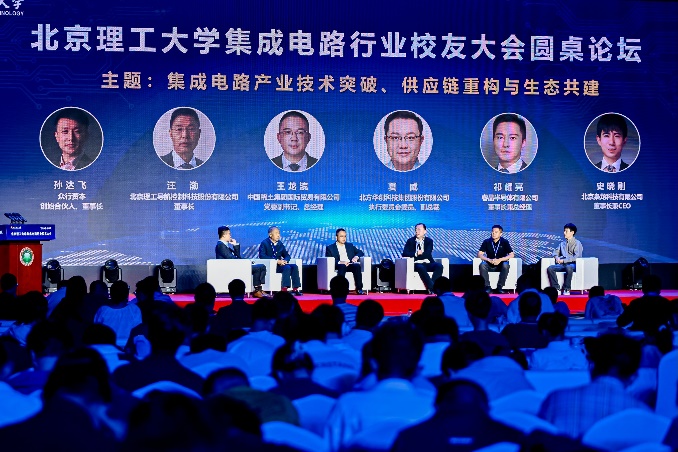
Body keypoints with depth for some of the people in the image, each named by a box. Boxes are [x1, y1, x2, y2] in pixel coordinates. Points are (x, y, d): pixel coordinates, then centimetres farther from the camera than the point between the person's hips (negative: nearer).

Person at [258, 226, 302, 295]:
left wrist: (285, 260, -11)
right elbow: (262, 256, -18)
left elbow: (287, 255, 16)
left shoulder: (280, 244, 15)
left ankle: (296, 289, -20)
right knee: (287, 268, -30)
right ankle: (285, 289, -33)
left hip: (279, 264, 7)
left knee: (294, 266, -16)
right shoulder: (264, 243, -4)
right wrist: (276, 260, -24)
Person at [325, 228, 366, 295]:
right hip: (339, 266, -3)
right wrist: (340, 262, -20)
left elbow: (361, 252, 20)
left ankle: (359, 289, -36)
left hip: (350, 265, 3)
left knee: (357, 266, -31)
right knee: (342, 266, -38)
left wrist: (356, 257, -5)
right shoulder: (330, 248, 12)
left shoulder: (350, 245, 26)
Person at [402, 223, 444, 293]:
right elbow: (405, 253, -3)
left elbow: (428, 254, -3)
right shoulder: (410, 241, 11)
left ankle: (431, 287, -37)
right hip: (416, 264, -2)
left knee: (439, 266, -27)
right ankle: (432, 287, -42)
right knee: (421, 268, -37)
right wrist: (416, 253, -16)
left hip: (428, 264, 2)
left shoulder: (429, 241, 13)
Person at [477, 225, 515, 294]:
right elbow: (480, 254, -5)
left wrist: (500, 260, -23)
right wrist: (489, 260, -24)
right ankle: (487, 286, -28)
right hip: (490, 265, 1)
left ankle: (499, 287, -26)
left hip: (500, 265, -1)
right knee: (482, 265, -31)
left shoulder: (505, 242, -2)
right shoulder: (486, 242, 0)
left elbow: (511, 255, -8)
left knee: (506, 265, -34)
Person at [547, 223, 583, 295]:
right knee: (550, 268, -24)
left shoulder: (577, 243, 1)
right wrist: (557, 257, 0)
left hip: (573, 264, -5)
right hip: (562, 264, 6)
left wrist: (563, 260, -15)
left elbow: (576, 257, -10)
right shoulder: (562, 243, 21)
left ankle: (566, 289, -33)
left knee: (568, 268, -43)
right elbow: (556, 252, 26)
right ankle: (556, 288, -24)